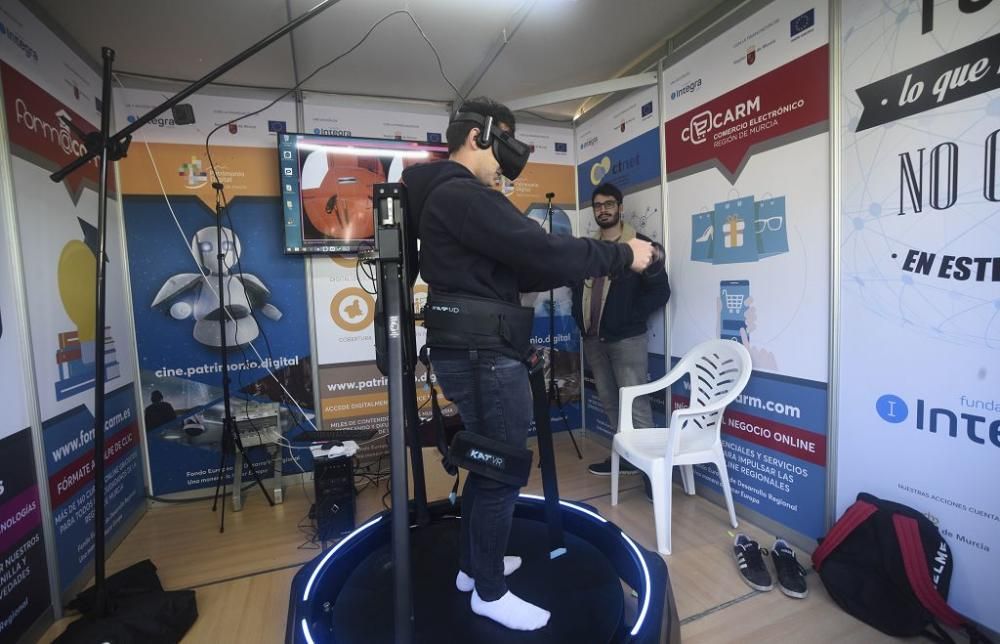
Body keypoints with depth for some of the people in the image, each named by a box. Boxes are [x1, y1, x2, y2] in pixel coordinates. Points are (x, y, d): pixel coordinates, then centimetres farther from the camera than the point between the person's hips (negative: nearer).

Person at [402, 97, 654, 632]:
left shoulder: (446, 197, 20)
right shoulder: (462, 195, -14)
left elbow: (514, 271, 16)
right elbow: (540, 251, -21)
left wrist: (588, 264, 9)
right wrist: (622, 255, -9)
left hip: (470, 351, 11)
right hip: (485, 355, -11)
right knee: (502, 472, 3)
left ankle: (473, 565, 38)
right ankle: (490, 592, 23)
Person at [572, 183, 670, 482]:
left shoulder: (639, 244, -2)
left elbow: (661, 291, -6)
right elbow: (577, 285, 22)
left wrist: (631, 317, -12)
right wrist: (580, 318, 8)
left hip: (626, 340, -6)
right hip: (593, 339, 6)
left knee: (636, 405, -6)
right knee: (609, 402, 13)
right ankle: (624, 456, 27)